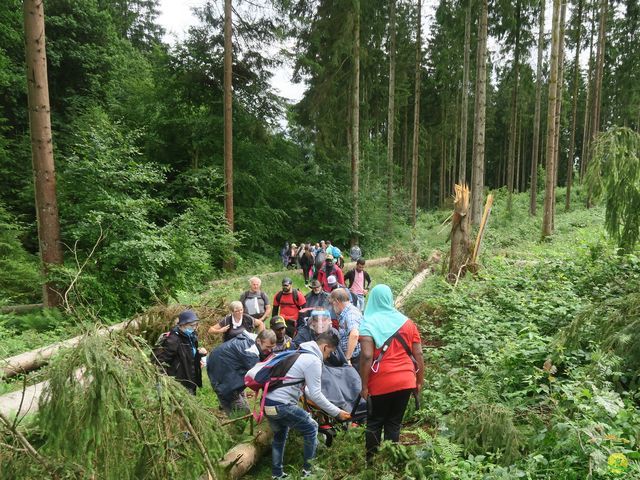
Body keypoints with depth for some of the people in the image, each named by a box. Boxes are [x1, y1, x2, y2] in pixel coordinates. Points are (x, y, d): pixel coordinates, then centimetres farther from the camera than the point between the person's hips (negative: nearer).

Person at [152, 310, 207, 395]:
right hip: (179, 383, -8)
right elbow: (161, 362, -22)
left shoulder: (191, 337, 5)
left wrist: (200, 352, -1)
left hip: (190, 381, 8)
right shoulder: (173, 340, -21)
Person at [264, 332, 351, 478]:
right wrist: (337, 412, -3)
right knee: (311, 429, 9)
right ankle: (308, 470, 17)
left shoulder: (301, 353, 18)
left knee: (279, 436, 28)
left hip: (268, 402, 9)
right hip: (281, 405, -9)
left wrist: (322, 405, 29)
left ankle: (277, 474, 35)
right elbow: (315, 394, -12)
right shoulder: (313, 360, -12)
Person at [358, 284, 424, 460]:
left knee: (374, 423, 15)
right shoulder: (407, 322, 4)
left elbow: (367, 356, -17)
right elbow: (418, 355, 4)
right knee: (394, 423, 15)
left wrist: (364, 386, -10)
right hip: (405, 382, 3)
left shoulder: (369, 324, -8)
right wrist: (420, 381, 13)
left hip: (380, 383, -3)